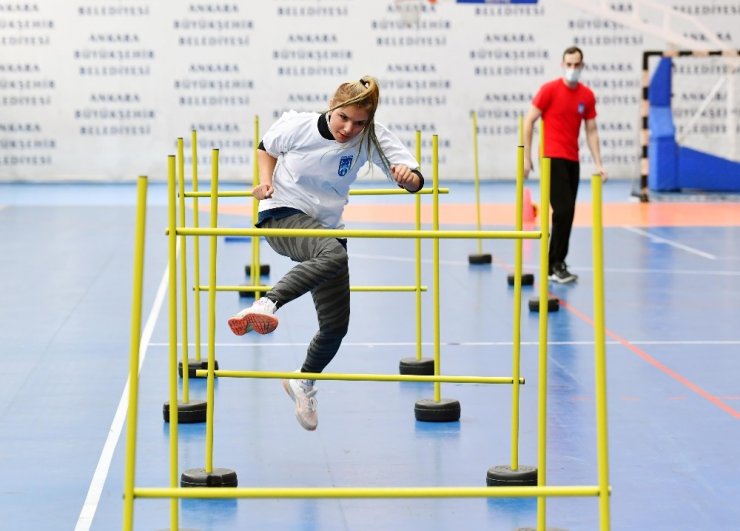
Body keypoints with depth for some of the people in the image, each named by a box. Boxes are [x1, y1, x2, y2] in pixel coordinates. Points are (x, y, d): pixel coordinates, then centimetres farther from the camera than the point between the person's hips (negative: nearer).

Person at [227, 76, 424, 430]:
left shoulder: (372, 138, -12)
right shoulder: (296, 126, -14)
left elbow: (415, 181, -20)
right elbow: (266, 148, 9)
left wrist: (408, 176, -43)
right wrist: (266, 180, -9)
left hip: (326, 227, 4)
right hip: (282, 216, -4)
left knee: (336, 325, 5)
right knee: (334, 254, -39)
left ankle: (303, 381, 33)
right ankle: (266, 305, -51)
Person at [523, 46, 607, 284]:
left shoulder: (587, 95, 7)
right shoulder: (549, 89, -6)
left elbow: (591, 131, 10)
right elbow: (529, 121, -4)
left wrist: (598, 164, 3)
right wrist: (527, 157, -7)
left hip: (572, 160, 5)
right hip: (552, 157, -5)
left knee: (567, 213, 6)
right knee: (564, 210, -13)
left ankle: (555, 264, 14)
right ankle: (555, 265, -5)